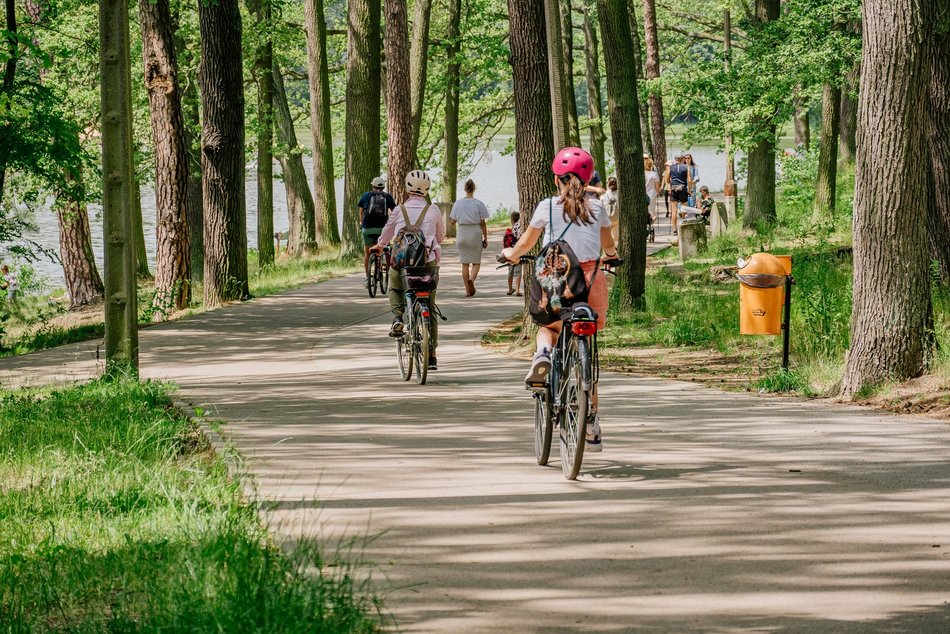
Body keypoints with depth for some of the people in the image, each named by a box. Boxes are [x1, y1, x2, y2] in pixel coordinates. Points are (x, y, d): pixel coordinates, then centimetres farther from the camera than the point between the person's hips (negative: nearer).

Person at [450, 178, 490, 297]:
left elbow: (453, 220, 4)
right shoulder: (478, 204, -6)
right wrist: (485, 238, 2)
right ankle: (471, 279, -22)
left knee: (465, 263, 8)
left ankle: (467, 290, 7)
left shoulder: (458, 203, -1)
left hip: (462, 233, 2)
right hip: (476, 233, -2)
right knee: (476, 262, 8)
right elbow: (482, 223, -5)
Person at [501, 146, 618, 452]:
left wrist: (510, 254, 38)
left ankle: (543, 353, -11)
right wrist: (611, 254, 49)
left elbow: (525, 243, 15)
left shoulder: (547, 207, 2)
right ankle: (592, 421, 12)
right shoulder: (597, 208, 8)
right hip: (591, 279, 2)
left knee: (548, 327, 27)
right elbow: (609, 246, 24)